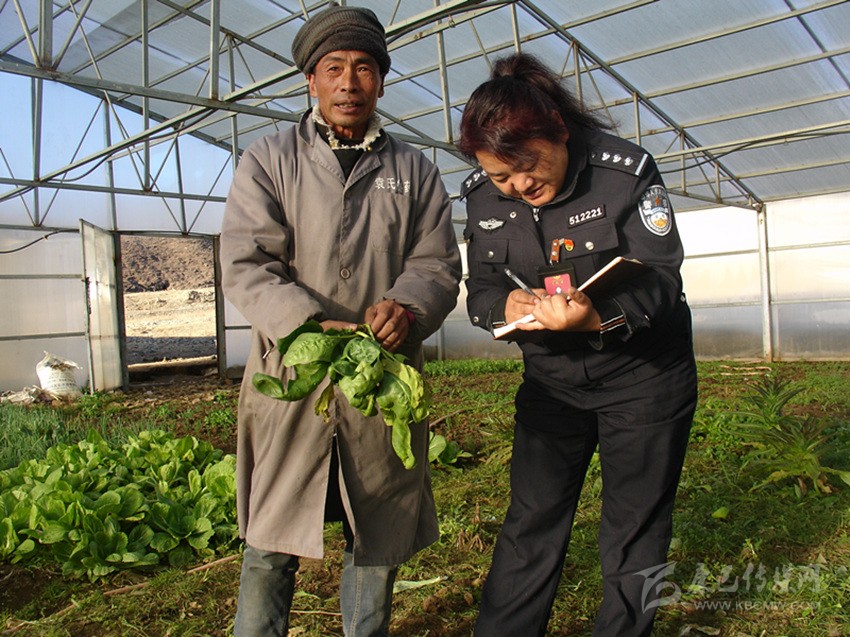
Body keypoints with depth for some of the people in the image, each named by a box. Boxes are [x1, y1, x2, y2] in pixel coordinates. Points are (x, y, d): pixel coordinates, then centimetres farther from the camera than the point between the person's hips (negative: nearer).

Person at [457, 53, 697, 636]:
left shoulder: (626, 169, -18)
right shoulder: (485, 196, -7)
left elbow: (662, 280, -19)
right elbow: (481, 287, -3)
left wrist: (598, 317, -39)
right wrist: (505, 306, -28)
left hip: (644, 373, -2)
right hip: (552, 376, 3)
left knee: (636, 529, 8)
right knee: (531, 522, 6)